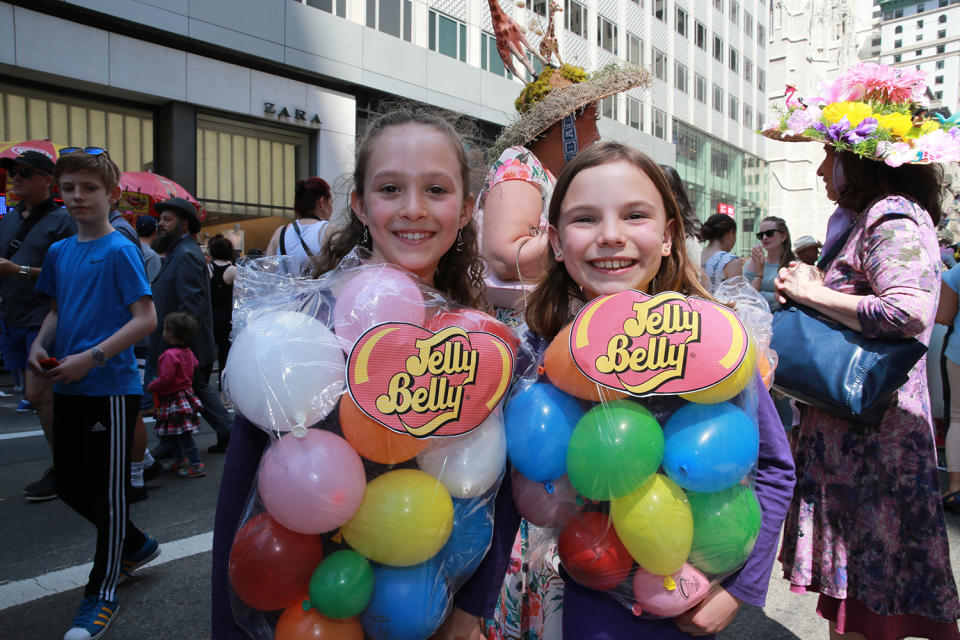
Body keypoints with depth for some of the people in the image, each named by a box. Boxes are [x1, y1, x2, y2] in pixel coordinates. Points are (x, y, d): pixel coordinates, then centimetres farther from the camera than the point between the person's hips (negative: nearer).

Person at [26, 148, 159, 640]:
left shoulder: (119, 251, -11)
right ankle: (136, 545, 38)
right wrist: (40, 344, 1)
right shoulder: (59, 252, 10)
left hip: (110, 389, -8)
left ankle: (102, 592, 19)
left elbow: (146, 319, -16)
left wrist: (92, 357, -21)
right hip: (68, 390, 8)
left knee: (108, 489, 3)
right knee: (69, 484, 16)